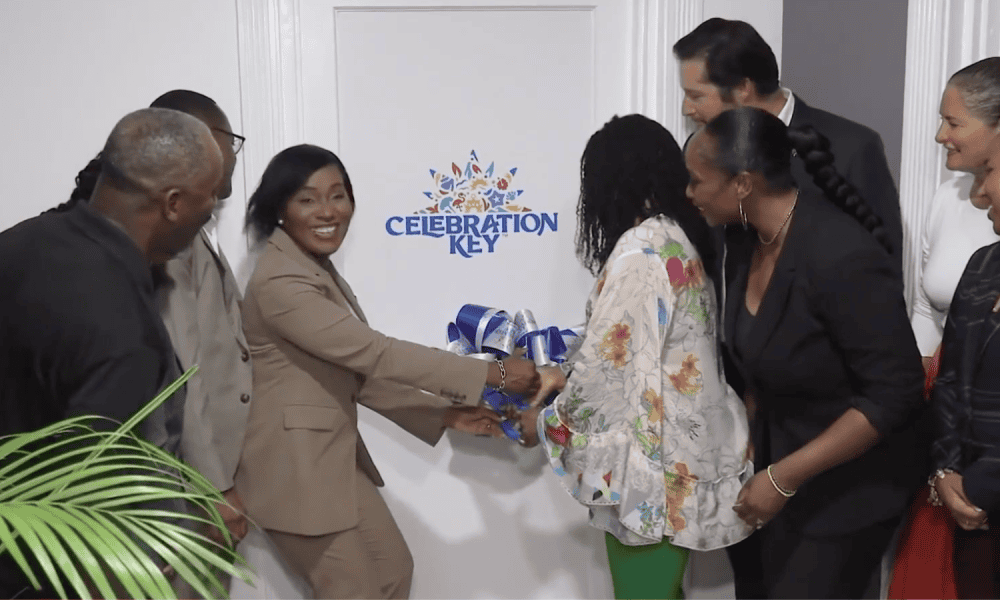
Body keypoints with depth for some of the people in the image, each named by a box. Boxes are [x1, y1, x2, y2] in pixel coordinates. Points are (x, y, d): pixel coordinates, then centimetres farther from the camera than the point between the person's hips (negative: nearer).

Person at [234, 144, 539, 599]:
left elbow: (358, 371, 10)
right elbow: (375, 353, -26)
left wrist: (445, 413, 3)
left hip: (333, 454, 10)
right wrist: (492, 374, -23)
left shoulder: (318, 270, 11)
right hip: (295, 464, -10)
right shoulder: (281, 282, -22)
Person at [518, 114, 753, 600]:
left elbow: (610, 362, -18)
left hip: (655, 460, -9)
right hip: (682, 449, 9)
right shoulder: (679, 239, 10)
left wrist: (548, 422, -3)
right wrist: (565, 376, 20)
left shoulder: (639, 252, -19)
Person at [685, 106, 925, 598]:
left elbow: (895, 395, -25)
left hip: (844, 490, -7)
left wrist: (783, 478, -24)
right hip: (775, 463, 7)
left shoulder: (841, 257, -27)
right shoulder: (746, 246, -3)